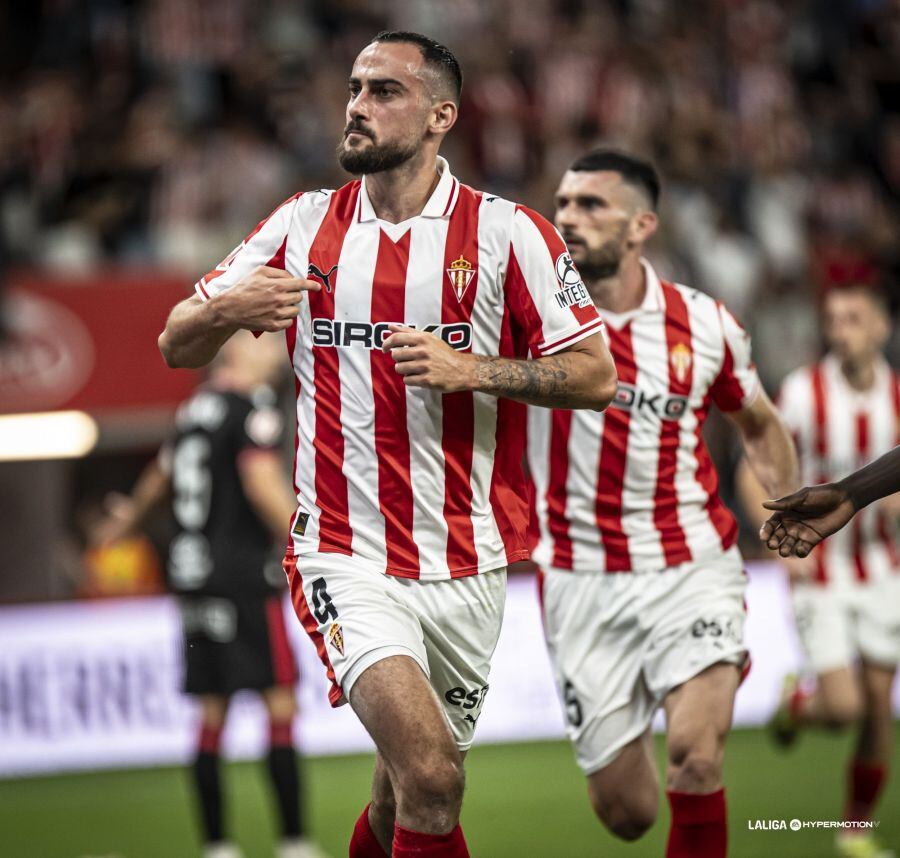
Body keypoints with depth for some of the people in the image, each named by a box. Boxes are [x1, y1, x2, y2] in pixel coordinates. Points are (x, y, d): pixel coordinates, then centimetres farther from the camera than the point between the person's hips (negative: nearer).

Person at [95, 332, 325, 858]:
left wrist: (130, 518, 50)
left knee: (212, 715, 9)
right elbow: (262, 484, -20)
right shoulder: (255, 408, -8)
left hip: (193, 576, 8)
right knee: (280, 705, -6)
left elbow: (162, 475, 30)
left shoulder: (197, 406, 15)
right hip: (242, 574, -8)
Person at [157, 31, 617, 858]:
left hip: (467, 566, 1)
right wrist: (226, 310, -13)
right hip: (346, 561, -1)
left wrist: (471, 369, -18)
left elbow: (596, 375, -4)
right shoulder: (303, 225, 5)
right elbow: (177, 346, 9)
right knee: (430, 776, -24)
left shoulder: (507, 232, -2)